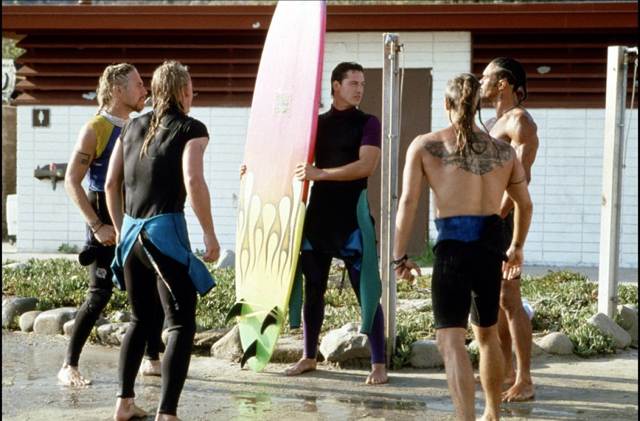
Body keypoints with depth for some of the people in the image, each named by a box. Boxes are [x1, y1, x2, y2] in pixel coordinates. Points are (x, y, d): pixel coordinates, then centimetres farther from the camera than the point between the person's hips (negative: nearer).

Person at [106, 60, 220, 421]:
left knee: (141, 318, 22)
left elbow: (111, 183, 15)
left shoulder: (133, 127, 15)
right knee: (182, 324, -2)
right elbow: (193, 182, -16)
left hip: (131, 230, 7)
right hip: (165, 229, -7)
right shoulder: (191, 129, -2)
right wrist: (210, 234, -10)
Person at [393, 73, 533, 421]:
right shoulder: (503, 151, 12)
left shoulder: (424, 146, 1)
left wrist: (400, 256, -1)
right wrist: (517, 246, 39)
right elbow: (525, 205, 23)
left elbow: (408, 202, -6)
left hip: (452, 246, -4)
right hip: (490, 244, 4)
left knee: (450, 338, -5)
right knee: (487, 332, 22)